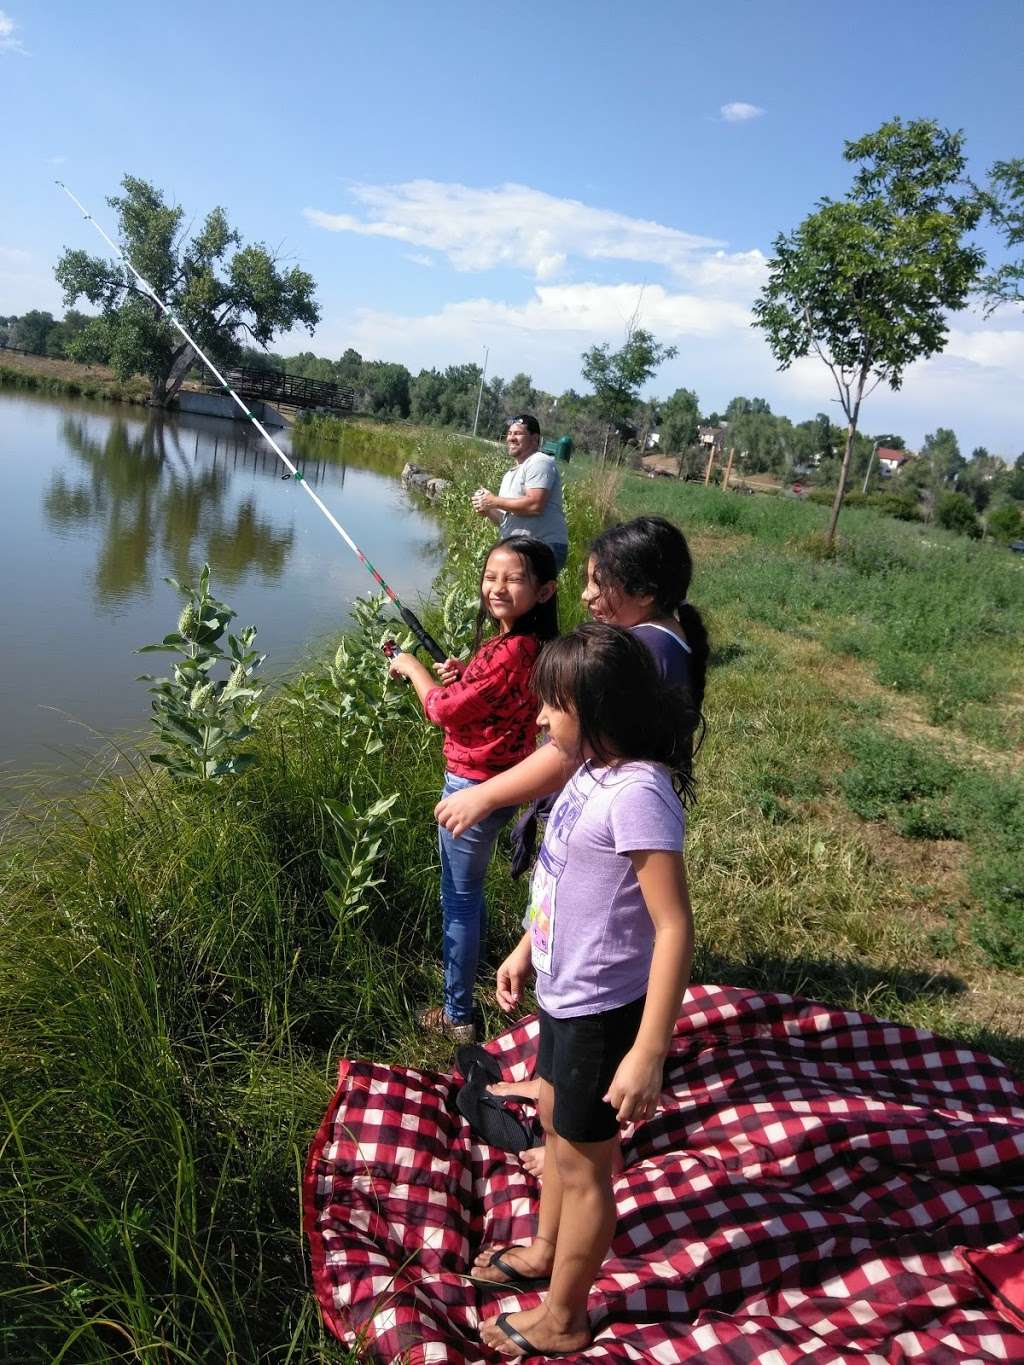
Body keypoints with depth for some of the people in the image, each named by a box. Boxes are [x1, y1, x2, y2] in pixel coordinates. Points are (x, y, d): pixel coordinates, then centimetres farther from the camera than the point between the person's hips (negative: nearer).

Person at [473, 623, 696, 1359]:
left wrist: (648, 1053, -28)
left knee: (582, 1162, 13)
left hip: (603, 1010, -9)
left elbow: (675, 928, -29)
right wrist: (526, 948, 21)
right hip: (566, 993, 9)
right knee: (557, 1123, 28)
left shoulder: (636, 794, -30)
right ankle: (544, 1252, 54)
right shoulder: (595, 771, -3)